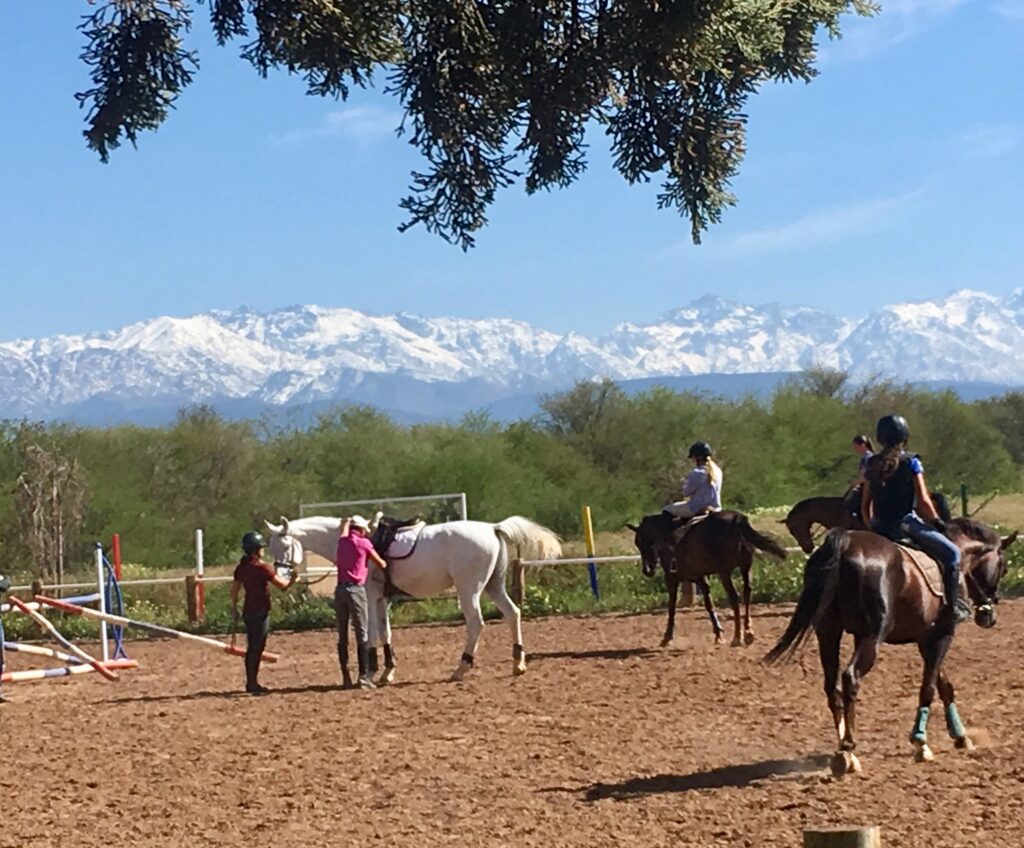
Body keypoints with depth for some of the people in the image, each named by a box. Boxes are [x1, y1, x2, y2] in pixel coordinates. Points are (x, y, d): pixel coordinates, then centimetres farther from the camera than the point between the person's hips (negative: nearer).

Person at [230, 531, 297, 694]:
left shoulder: (241, 568, 5)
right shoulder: (263, 568, -15)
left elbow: (234, 591, 9)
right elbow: (283, 585, -11)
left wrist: (234, 610, 19)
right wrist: (293, 578, 8)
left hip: (248, 611, 8)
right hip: (260, 612, -7)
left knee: (252, 647, 15)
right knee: (257, 648, -3)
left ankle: (251, 682, 21)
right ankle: (252, 683, -2)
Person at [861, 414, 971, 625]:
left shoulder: (873, 465, 7)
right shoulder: (911, 463, -8)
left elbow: (865, 504, 10)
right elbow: (923, 500, -12)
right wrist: (936, 521, 3)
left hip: (880, 528, 5)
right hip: (905, 523, -5)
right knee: (952, 554, 8)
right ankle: (953, 607, 4)